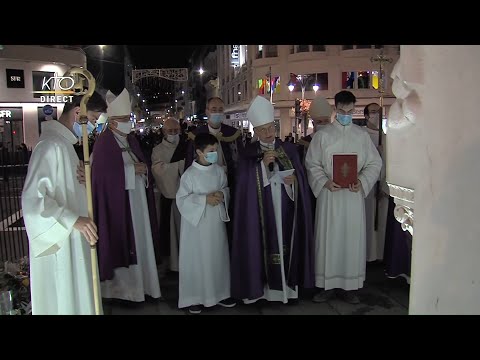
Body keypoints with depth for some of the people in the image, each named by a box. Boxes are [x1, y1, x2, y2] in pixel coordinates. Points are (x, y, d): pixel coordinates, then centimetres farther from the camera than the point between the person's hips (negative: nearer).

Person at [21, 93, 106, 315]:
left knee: (75, 296, 17)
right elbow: (32, 198, -24)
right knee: (63, 300, 2)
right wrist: (73, 220, -28)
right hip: (59, 243, -9)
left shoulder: (64, 143, 12)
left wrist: (83, 180, 0)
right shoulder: (50, 145, -17)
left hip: (73, 240, 9)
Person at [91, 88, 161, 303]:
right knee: (121, 243, -2)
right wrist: (132, 169, -16)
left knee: (139, 241, 11)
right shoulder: (103, 142, -9)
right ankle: (122, 286, 11)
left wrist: (144, 168, -4)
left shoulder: (131, 140, 15)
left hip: (137, 199, 8)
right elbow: (103, 172, -19)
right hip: (118, 201, -7)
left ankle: (141, 282, 21)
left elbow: (143, 162, 19)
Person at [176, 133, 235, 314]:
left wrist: (222, 194, -11)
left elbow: (227, 189, 13)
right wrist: (205, 199, -21)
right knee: (196, 260, 4)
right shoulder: (189, 174, -12)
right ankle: (194, 297, 18)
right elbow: (181, 199, -12)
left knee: (218, 257, 13)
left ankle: (220, 293, 29)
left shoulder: (219, 170, 2)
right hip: (196, 223, -4)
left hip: (216, 222, 4)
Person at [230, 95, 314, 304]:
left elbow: (302, 176, 5)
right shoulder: (249, 153, 0)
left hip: (285, 209, 2)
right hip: (262, 211, -2)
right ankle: (264, 285, 12)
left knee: (286, 244, 7)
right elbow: (245, 181, -12)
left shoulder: (289, 149, 6)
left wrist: (294, 180, -16)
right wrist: (263, 163, -23)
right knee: (265, 245, -1)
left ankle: (287, 283, 21)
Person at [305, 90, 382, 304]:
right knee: (328, 239, 3)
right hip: (329, 194, -1)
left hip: (354, 194, 1)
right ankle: (327, 284, 15)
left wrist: (362, 182, -12)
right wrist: (325, 182, -15)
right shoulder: (323, 135, 2)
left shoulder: (362, 136, 6)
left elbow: (374, 163, 5)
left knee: (352, 240, 5)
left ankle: (349, 286, 17)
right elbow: (311, 164, 1)